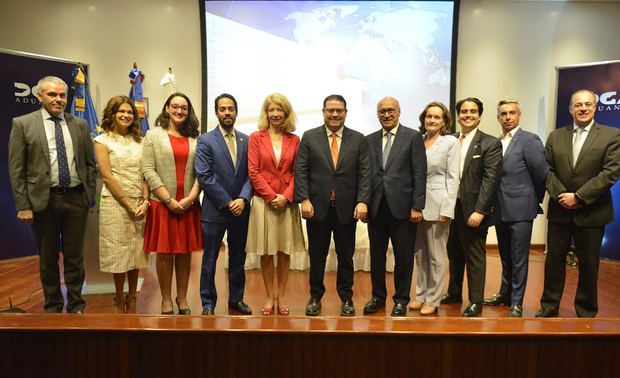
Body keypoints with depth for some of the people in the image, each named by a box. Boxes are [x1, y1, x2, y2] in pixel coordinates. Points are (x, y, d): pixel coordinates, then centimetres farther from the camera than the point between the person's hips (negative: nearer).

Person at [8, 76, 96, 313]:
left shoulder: (80, 125, 8)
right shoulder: (22, 124, 0)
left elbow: (90, 164, 10)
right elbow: (16, 169, -3)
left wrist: (90, 196, 3)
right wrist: (23, 206, -8)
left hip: (76, 199, 2)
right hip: (43, 200, -1)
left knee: (75, 257, 10)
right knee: (48, 259, 11)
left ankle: (76, 306, 24)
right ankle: (53, 307, 27)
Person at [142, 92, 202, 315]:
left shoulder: (195, 139, 10)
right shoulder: (153, 135, 5)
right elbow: (149, 171, -4)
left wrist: (190, 198, -9)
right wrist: (169, 200, -11)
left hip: (189, 205, 2)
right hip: (162, 204, -2)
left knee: (185, 251, 7)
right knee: (164, 252, 3)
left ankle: (182, 298, 21)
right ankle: (166, 300, 16)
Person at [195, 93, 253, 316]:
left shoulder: (246, 141, 8)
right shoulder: (205, 140, -3)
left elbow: (250, 174, 5)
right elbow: (204, 177, -10)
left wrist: (243, 199, -11)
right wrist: (227, 203, -12)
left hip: (240, 210, 4)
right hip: (214, 211, -4)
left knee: (238, 257, 14)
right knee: (210, 259, 5)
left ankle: (236, 299, 28)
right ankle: (208, 303, 19)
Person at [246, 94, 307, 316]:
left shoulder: (294, 140, 8)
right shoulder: (256, 138, 3)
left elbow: (296, 172, 5)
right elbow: (253, 171, -2)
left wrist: (286, 196, -10)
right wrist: (271, 196, -10)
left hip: (287, 201, 1)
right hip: (263, 200, -1)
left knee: (285, 251, 6)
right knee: (266, 252, 5)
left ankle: (281, 297, 18)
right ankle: (270, 296, 18)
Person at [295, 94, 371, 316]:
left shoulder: (358, 140, 7)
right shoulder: (309, 137, 5)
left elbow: (364, 173, 1)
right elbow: (300, 171, 0)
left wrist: (362, 202, -10)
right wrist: (304, 200, -11)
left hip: (347, 209, 1)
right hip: (317, 208, 0)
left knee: (346, 256, 11)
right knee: (317, 256, 10)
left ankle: (346, 298, 26)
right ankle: (315, 297, 26)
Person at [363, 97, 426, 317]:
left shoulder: (413, 137, 1)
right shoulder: (370, 140, 12)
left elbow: (419, 174, -5)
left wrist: (417, 206, -10)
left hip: (402, 207, -3)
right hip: (376, 207, 4)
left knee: (404, 257, 6)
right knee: (376, 255, 13)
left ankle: (401, 300, 23)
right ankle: (378, 296, 29)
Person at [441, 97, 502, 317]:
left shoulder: (490, 144, -5)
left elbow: (490, 180, -11)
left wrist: (479, 211, -17)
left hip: (473, 210, -5)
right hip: (451, 207, 5)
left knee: (475, 257, 5)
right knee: (454, 254, 18)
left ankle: (475, 301, 19)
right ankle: (454, 293, 34)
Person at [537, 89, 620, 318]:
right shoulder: (556, 137, 8)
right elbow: (547, 170, 3)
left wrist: (578, 196, -16)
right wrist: (561, 196, -11)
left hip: (592, 213, -2)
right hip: (559, 211, 3)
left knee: (588, 264, 8)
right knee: (554, 259, 10)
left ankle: (586, 312, 25)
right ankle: (549, 305, 26)